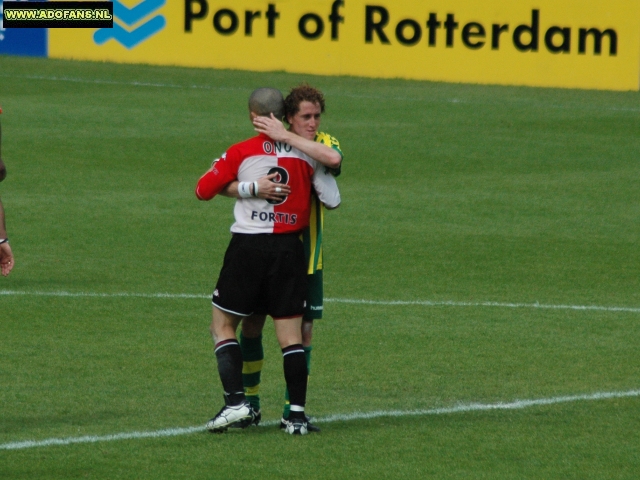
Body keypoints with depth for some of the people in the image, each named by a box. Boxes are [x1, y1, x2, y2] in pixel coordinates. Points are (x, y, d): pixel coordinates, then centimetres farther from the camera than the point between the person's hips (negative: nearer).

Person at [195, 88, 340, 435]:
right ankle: (297, 413, 0)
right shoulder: (305, 153, 3)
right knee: (291, 334, 5)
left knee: (223, 325, 9)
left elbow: (203, 190, -6)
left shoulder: (241, 152, -3)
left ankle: (236, 400, -5)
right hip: (290, 248, 2)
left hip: (249, 246, -2)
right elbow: (333, 199, 6)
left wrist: (249, 187, 6)